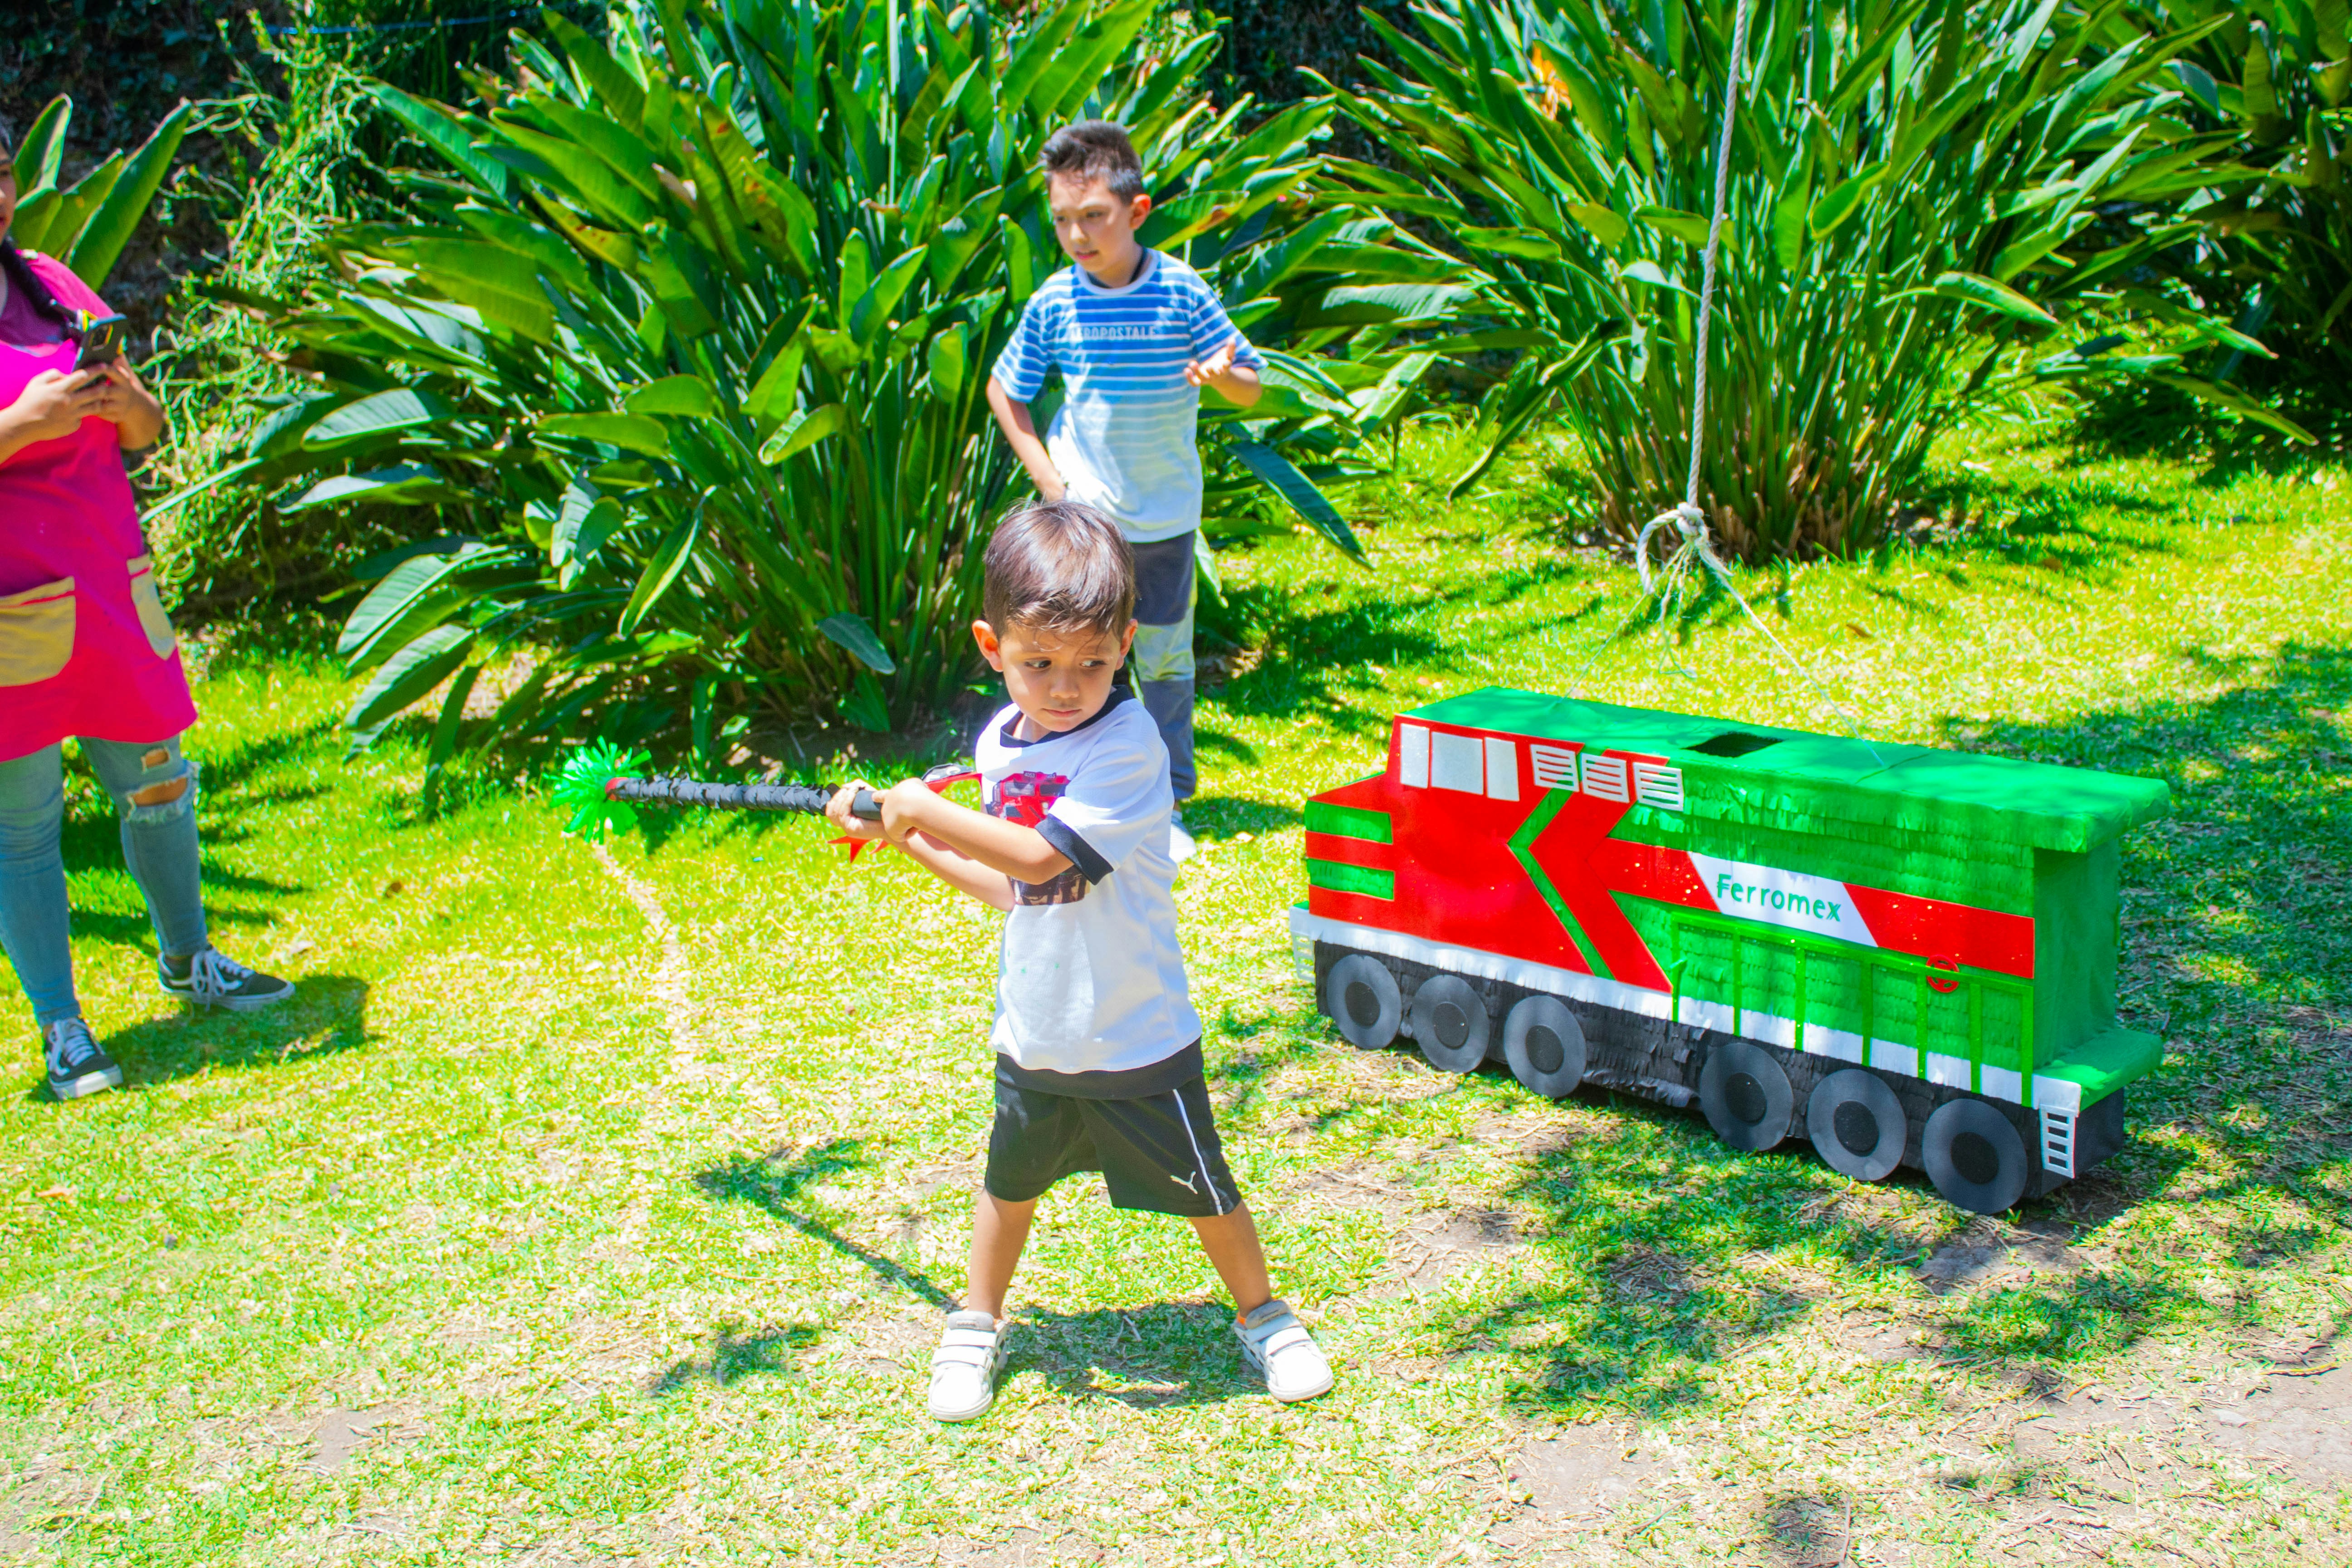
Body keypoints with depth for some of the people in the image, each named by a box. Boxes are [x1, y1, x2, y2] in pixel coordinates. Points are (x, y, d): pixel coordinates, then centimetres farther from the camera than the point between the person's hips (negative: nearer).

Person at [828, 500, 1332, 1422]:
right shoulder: (1000, 740, 0)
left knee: (1199, 1186, 10)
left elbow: (1040, 857, -30)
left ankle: (1262, 1317, 34)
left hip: (1135, 1040, -6)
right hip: (1032, 1032, 6)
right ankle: (976, 1327, 42)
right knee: (1009, 1179, 21)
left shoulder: (1128, 745, -23)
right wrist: (907, 840, 4)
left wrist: (925, 809, -22)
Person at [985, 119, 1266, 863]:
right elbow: (1004, 390, 6)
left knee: (1165, 658, 12)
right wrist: (1047, 477, -3)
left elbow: (1253, 386, -4)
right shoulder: (1053, 304, -9)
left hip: (1166, 514, 0)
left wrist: (1223, 376, -28)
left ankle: (1168, 801, 27)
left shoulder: (1184, 293, -11)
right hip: (1082, 512, 0)